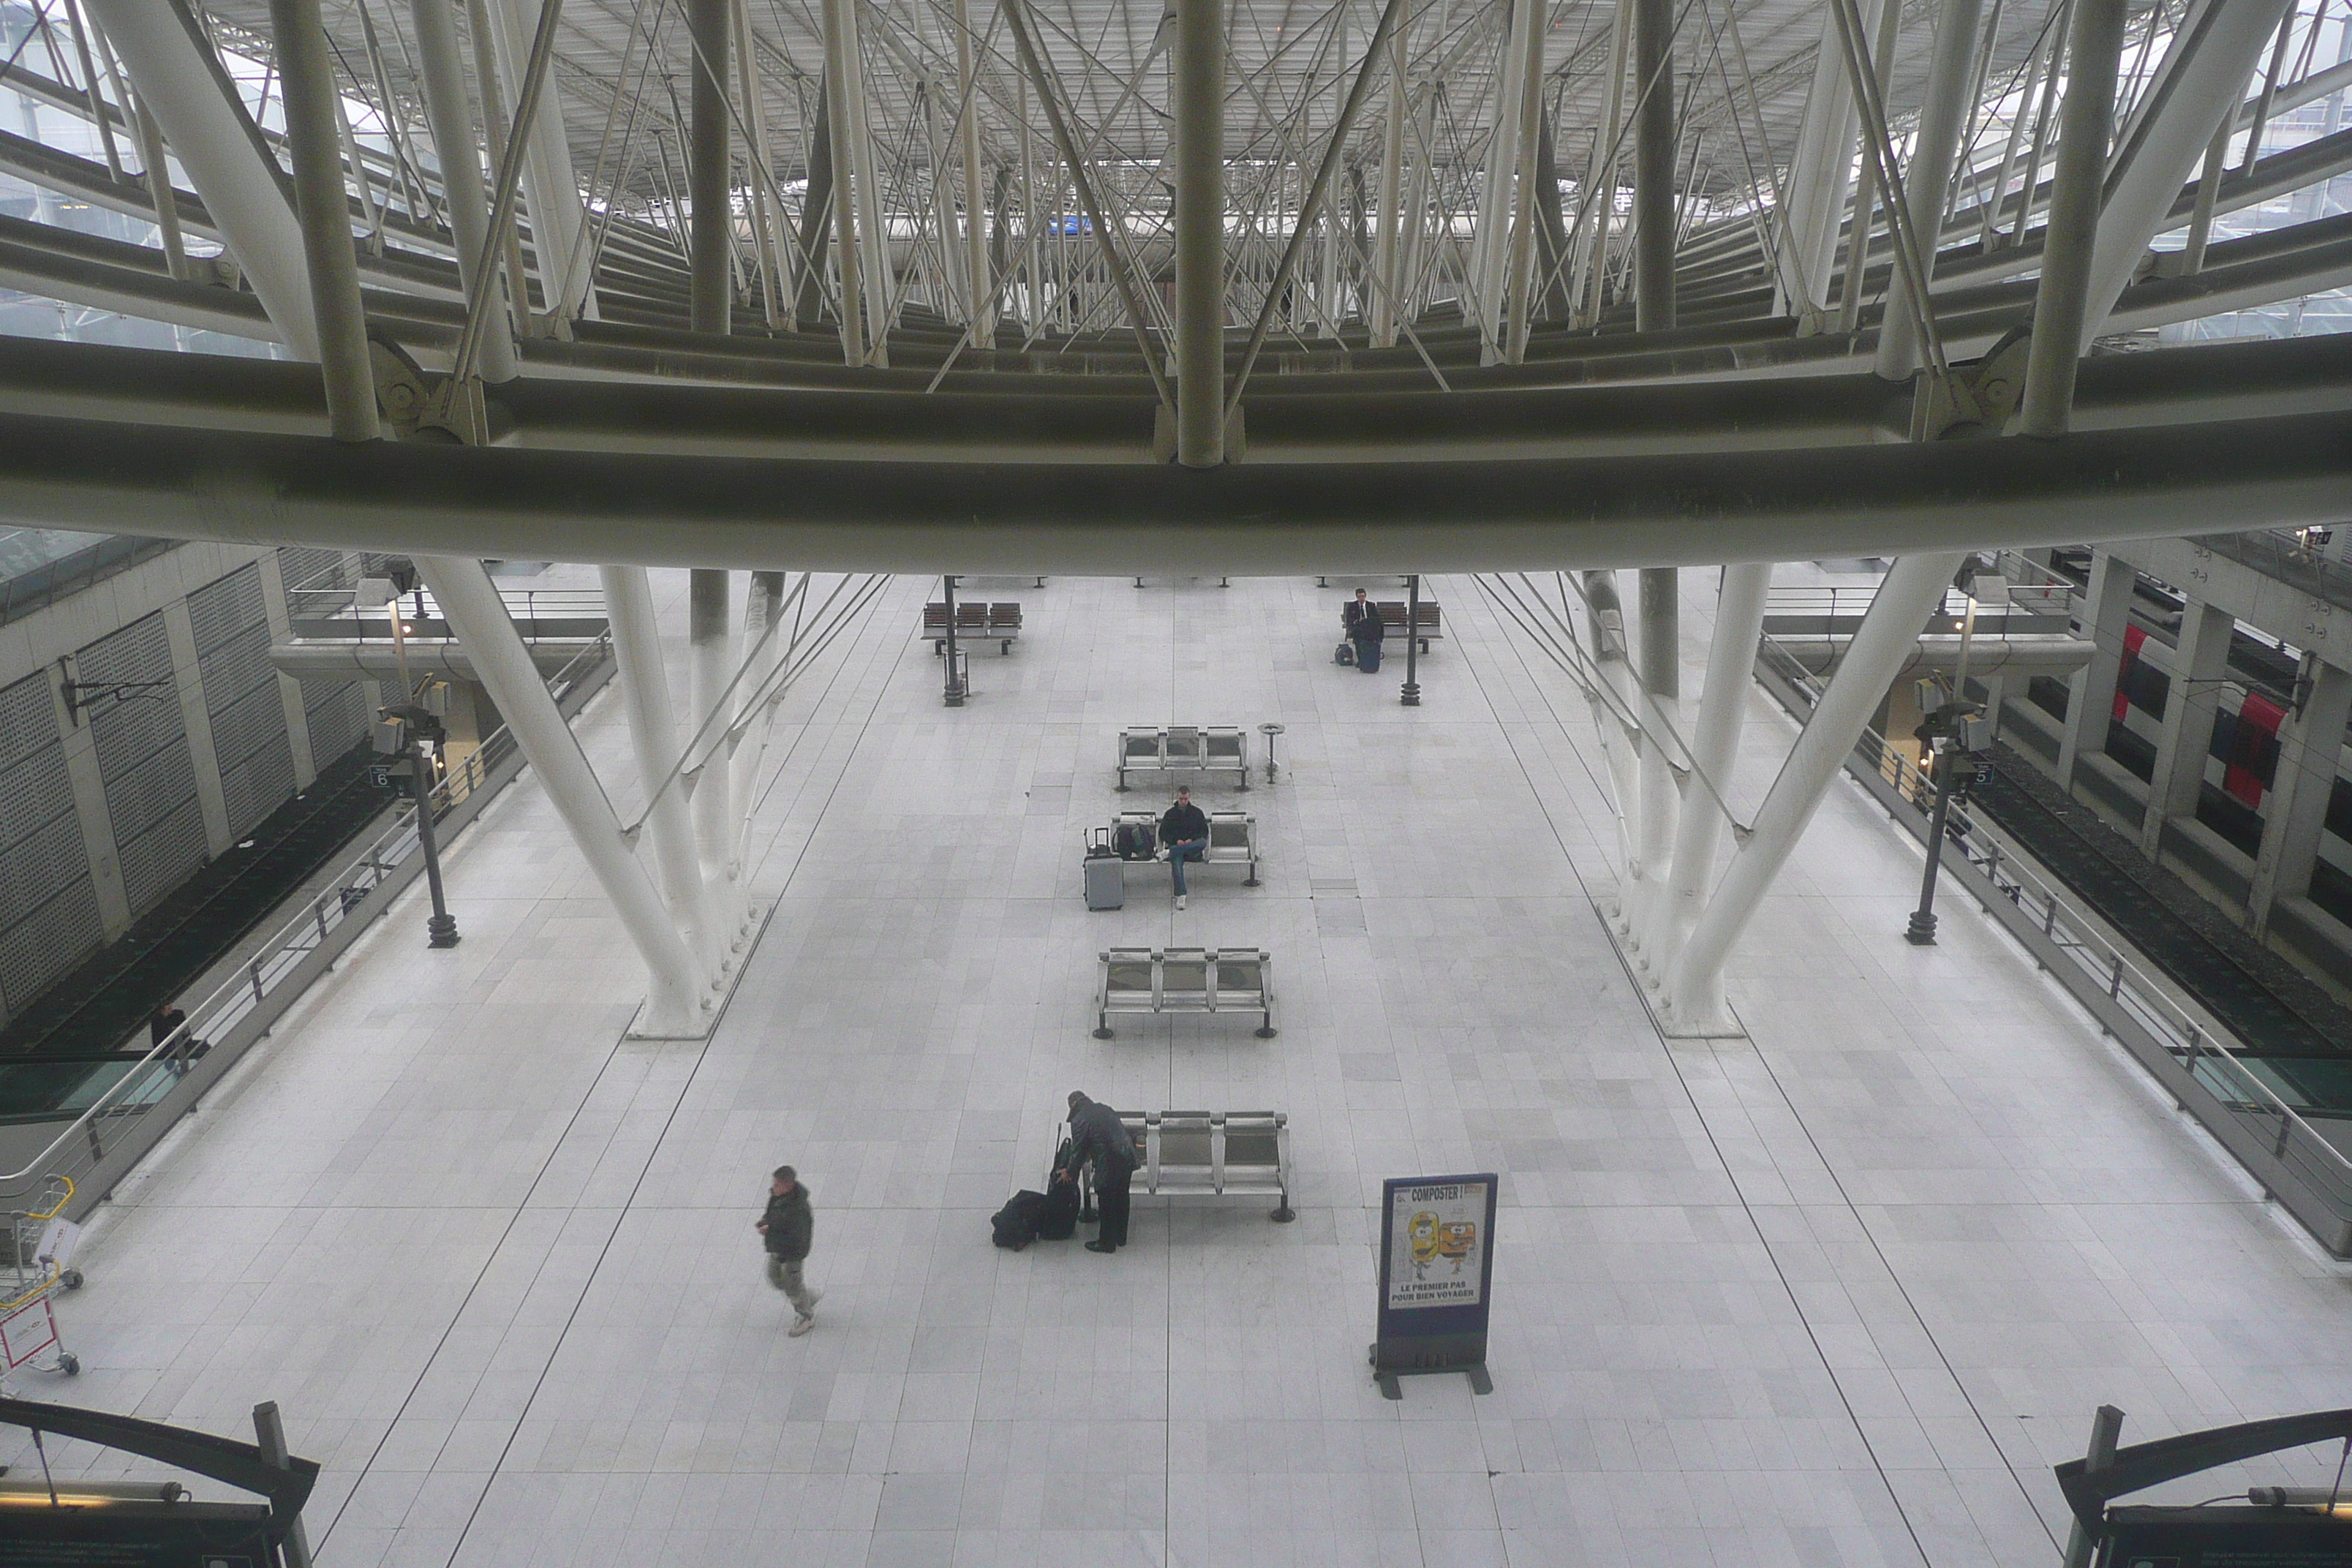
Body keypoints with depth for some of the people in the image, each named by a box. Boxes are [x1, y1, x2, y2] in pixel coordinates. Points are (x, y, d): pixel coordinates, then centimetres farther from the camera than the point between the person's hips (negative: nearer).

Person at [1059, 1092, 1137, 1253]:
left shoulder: (1079, 1120, -9)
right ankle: (1121, 1237, 37)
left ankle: (1107, 1243, 22)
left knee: (1107, 1205, 9)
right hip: (1128, 1157, 8)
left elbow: (1078, 1149, -4)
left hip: (1109, 1165, -8)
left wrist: (1070, 1172, 11)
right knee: (1121, 1199, 22)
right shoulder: (1105, 1109, 13)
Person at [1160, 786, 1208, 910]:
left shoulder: (1197, 812, 17)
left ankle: (1169, 853, -40)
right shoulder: (1170, 813, 16)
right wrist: (1176, 841, -8)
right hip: (1176, 845, -1)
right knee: (1176, 859, -35)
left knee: (1203, 842, -35)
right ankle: (1180, 896, -40)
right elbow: (1163, 833, 11)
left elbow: (1204, 832, 12)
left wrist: (1192, 840, -8)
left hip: (1193, 848, 1)